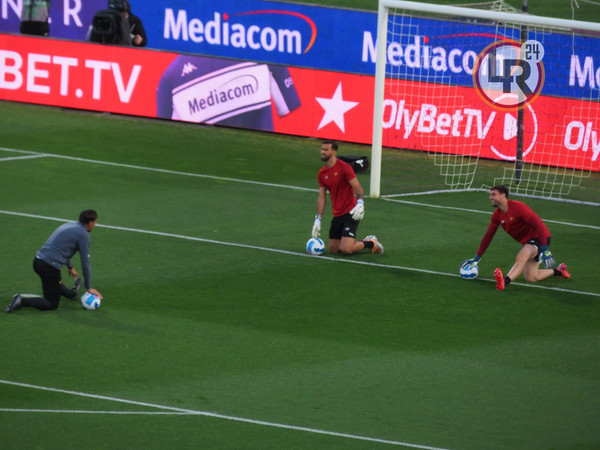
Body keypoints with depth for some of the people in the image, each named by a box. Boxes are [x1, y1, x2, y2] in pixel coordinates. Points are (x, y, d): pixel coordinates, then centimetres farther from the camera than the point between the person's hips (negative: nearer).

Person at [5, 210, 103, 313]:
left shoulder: (69, 225, 16)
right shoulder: (83, 234, -8)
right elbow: (85, 262, -5)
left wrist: (70, 267, 46)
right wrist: (89, 288, 4)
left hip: (38, 261, 9)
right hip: (50, 267, -9)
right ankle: (21, 301, -13)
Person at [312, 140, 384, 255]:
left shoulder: (344, 167, -11)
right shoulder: (322, 173, 9)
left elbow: (358, 187, -15)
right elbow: (321, 198, 10)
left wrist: (360, 203, -33)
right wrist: (318, 219, 2)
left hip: (350, 214, -7)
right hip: (337, 215, 7)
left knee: (345, 249, -18)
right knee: (333, 249, 4)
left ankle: (371, 243, 10)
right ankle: (365, 241, 23)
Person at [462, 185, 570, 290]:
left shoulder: (518, 207, -21)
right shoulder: (497, 215, 4)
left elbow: (538, 225, -26)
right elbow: (488, 236, 13)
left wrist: (545, 249, -32)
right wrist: (477, 258, 12)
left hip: (538, 238, -9)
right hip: (527, 241, 9)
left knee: (521, 257, -36)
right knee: (530, 277, 6)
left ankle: (504, 281, -58)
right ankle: (559, 271, 25)